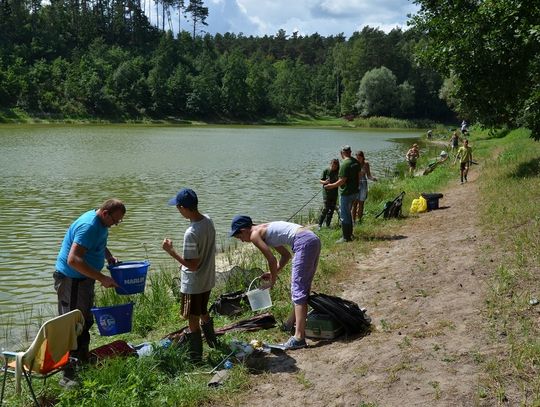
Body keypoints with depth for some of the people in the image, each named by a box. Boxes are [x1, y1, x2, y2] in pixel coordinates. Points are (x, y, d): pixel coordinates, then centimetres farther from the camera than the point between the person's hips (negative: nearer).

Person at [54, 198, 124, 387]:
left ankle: (84, 359, 36)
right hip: (71, 280, -10)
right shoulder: (89, 226, -27)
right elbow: (73, 260, -34)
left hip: (84, 279, 10)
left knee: (85, 322, 20)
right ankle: (67, 375, -2)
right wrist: (102, 278, -33)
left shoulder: (101, 223, 4)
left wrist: (109, 257, 7)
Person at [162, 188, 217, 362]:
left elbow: (193, 265, -26)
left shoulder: (191, 234, -31)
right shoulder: (208, 221, -5)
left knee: (193, 320, 7)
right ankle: (213, 342, 46)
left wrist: (171, 251, -22)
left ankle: (195, 358, 20)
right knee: (203, 312, 28)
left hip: (193, 284, -8)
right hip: (208, 279, 8)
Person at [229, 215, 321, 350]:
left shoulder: (255, 234, -2)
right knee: (302, 287, 21)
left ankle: (299, 337, -11)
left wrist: (273, 279, 10)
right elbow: (286, 254, 29)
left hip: (304, 242, -10)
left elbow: (272, 260, -4)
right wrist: (273, 274, 25)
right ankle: (292, 323, 36)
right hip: (313, 239, 10)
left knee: (298, 290, -9)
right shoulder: (265, 231, 25)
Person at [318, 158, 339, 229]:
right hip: (327, 192, -4)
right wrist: (325, 182, -21)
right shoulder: (326, 171, -5)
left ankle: (328, 224, 16)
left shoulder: (338, 172, 2)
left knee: (332, 208, 6)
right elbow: (320, 180, -1)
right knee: (326, 208, -11)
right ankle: (320, 224, -2)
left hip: (334, 193, 4)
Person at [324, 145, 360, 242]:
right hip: (355, 191, 9)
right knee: (348, 213, 22)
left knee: (344, 215, 1)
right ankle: (349, 234, 30)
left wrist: (332, 186, -12)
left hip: (346, 193, -9)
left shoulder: (345, 164, -22)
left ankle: (346, 237, 7)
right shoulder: (356, 162, 5)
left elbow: (342, 181, -23)